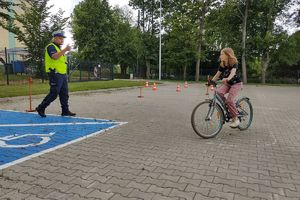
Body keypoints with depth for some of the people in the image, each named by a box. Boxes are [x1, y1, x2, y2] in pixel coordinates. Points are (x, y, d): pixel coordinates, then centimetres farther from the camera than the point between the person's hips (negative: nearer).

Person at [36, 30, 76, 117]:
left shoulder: (59, 48, 20)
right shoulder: (51, 47, -8)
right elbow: (55, 57, -28)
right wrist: (65, 50, -30)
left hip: (62, 74, 9)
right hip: (55, 74, -9)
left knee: (64, 94, 9)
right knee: (54, 94, -7)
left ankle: (65, 111, 15)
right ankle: (40, 108, 8)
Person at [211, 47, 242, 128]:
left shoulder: (234, 63, -18)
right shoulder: (222, 65, -2)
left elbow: (233, 72, -38)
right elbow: (217, 75, -2)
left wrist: (227, 79, -58)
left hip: (236, 83, -5)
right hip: (227, 83, 5)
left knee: (229, 100, -23)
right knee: (219, 92, -26)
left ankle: (235, 119, -7)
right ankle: (226, 108, -5)